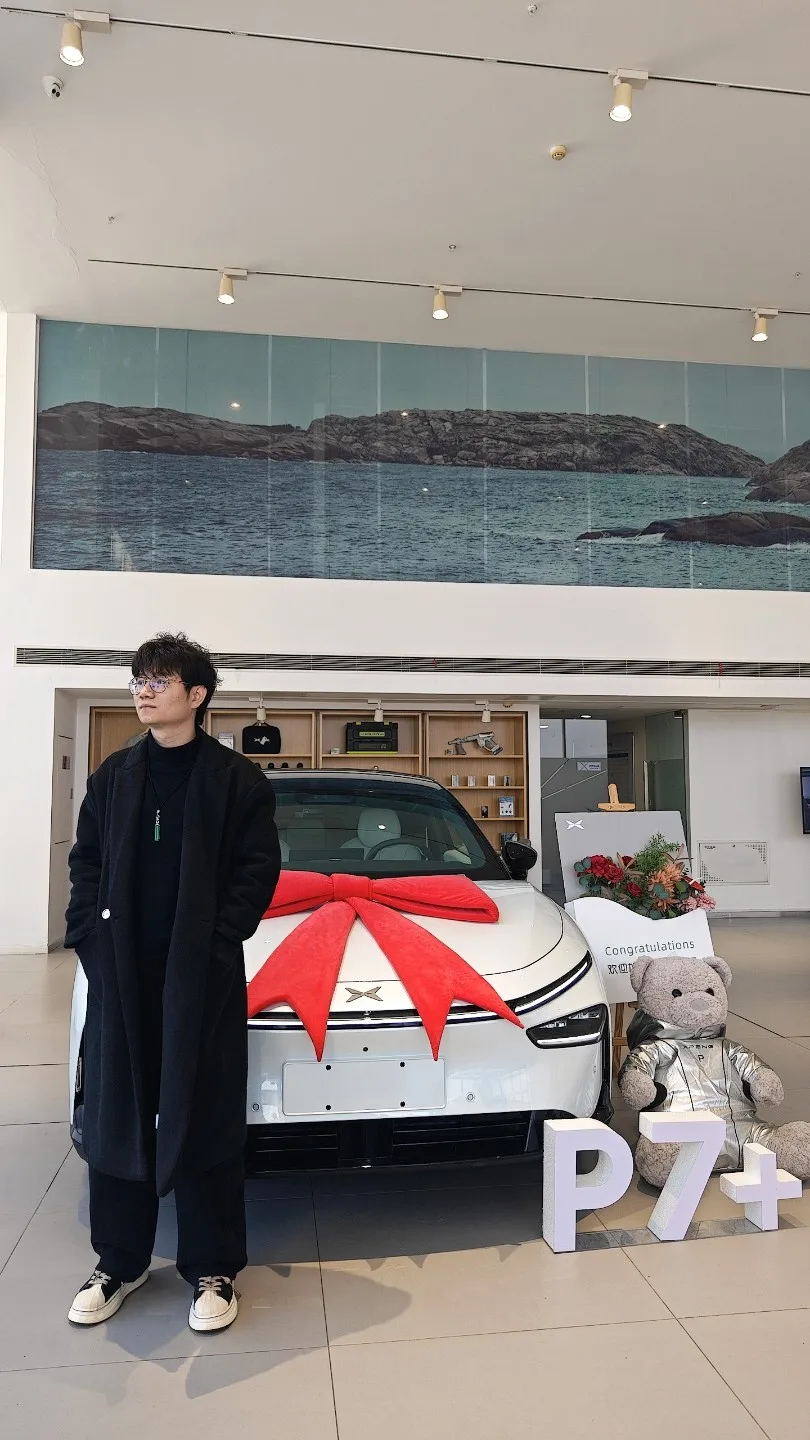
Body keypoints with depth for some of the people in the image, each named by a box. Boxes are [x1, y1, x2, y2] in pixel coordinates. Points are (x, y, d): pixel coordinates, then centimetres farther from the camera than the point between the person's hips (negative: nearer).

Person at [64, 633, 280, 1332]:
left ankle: (214, 1269, 21)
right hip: (121, 974, 4)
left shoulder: (235, 777, -3)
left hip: (203, 974, -4)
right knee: (117, 1112, 11)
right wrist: (89, 936, -2)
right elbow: (86, 861, 11)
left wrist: (220, 940, -13)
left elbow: (258, 868, -6)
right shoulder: (115, 775, 10)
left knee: (205, 1117, 4)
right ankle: (120, 1262, 30)